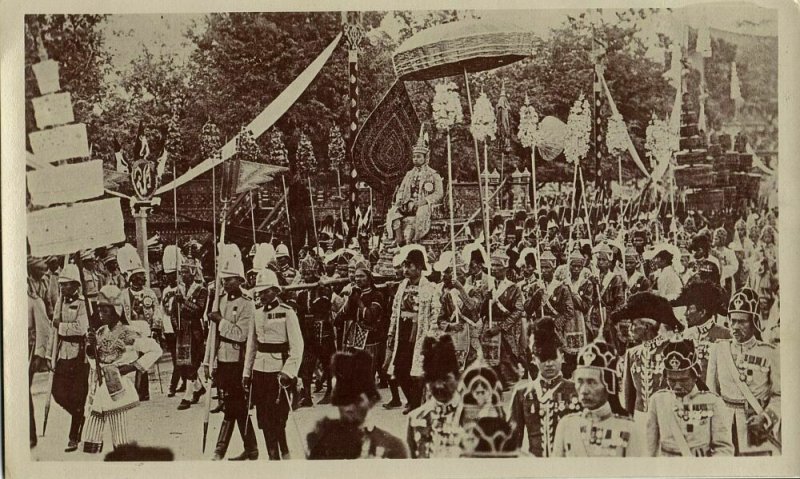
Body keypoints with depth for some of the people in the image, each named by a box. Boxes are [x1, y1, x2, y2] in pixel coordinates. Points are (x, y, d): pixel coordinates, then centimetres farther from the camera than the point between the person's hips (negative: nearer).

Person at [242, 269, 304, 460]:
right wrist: (246, 372, 11)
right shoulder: (257, 314, 10)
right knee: (263, 419, 7)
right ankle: (272, 455, 17)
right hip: (259, 371, 5)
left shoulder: (287, 313, -6)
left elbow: (297, 346, -10)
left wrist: (288, 372, -18)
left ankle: (284, 454, 8)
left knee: (277, 418, -8)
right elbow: (251, 346, 15)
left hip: (279, 371, -5)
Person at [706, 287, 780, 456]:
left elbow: (779, 395, -1)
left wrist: (765, 418, -15)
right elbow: (711, 392, 9)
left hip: (760, 428, -1)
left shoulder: (769, 353, -2)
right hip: (724, 427, 2)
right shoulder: (720, 349, 5)